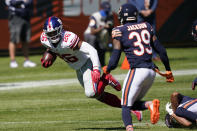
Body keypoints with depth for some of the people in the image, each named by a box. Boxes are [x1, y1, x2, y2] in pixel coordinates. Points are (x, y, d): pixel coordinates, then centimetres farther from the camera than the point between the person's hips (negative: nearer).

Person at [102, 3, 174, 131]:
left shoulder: (119, 31, -2)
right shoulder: (146, 26, 12)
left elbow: (114, 61, -2)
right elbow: (161, 50, 13)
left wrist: (107, 70, 18)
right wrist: (168, 70, 24)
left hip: (137, 71, -5)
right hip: (151, 71, 5)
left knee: (126, 107, 0)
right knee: (133, 103, 19)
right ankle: (150, 104, -11)